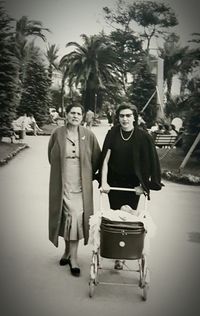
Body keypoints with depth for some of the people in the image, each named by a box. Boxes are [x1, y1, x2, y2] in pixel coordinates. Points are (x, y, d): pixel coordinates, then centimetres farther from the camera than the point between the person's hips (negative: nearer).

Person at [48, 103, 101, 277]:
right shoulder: (57, 133, -1)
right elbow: (52, 156, 13)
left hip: (81, 184, -1)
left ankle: (73, 257, 7)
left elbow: (97, 157, 7)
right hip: (62, 183, 1)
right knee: (66, 217, 9)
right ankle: (69, 251, 27)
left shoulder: (88, 135, -3)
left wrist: (89, 175, 9)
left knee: (76, 218, -4)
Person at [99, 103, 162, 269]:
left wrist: (143, 185, -7)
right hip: (114, 183, 1)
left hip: (133, 185, -1)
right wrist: (104, 182, -11)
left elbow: (150, 162, -5)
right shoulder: (113, 133, -3)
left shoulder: (143, 136, -8)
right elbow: (105, 159, -4)